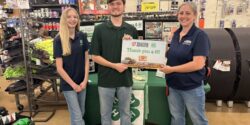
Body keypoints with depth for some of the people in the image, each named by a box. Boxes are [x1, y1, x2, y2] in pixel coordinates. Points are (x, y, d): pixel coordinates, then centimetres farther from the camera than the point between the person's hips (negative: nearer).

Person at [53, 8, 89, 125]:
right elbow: (59, 68, -11)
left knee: (81, 113, 18)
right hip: (68, 84, -4)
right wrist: (73, 84, -10)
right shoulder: (58, 40, -11)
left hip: (82, 82, 4)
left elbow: (86, 60, 3)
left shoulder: (82, 36, -1)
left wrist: (85, 80, -4)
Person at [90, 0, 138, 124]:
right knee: (105, 114, 15)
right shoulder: (99, 29, -4)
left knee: (125, 113, 17)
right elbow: (95, 56, -6)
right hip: (105, 80, -1)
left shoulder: (132, 30, 2)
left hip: (125, 79, 2)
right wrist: (114, 65, -17)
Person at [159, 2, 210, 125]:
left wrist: (171, 69, -19)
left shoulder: (200, 35, -13)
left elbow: (198, 64, -22)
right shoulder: (176, 34, 6)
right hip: (173, 85, 6)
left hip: (192, 87, -5)